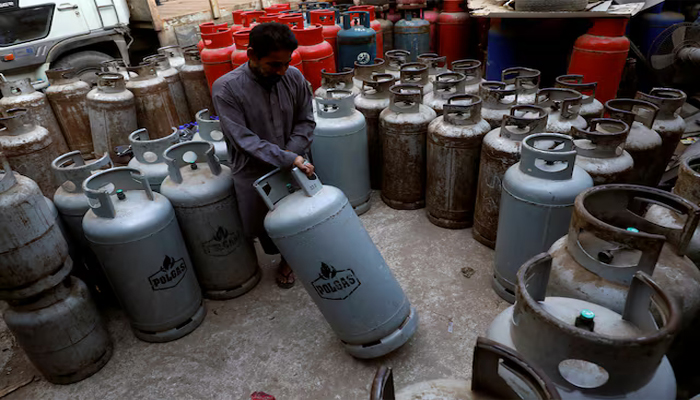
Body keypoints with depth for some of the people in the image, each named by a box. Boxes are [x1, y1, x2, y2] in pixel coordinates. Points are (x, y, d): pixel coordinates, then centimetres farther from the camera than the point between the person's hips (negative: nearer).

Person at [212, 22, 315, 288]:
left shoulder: (294, 77, -8)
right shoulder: (226, 88, -19)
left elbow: (305, 121, 1)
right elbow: (243, 139, -23)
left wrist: (292, 152, -17)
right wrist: (289, 160, -30)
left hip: (293, 167, 2)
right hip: (254, 174, -2)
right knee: (266, 227, 13)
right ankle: (285, 259, 44)